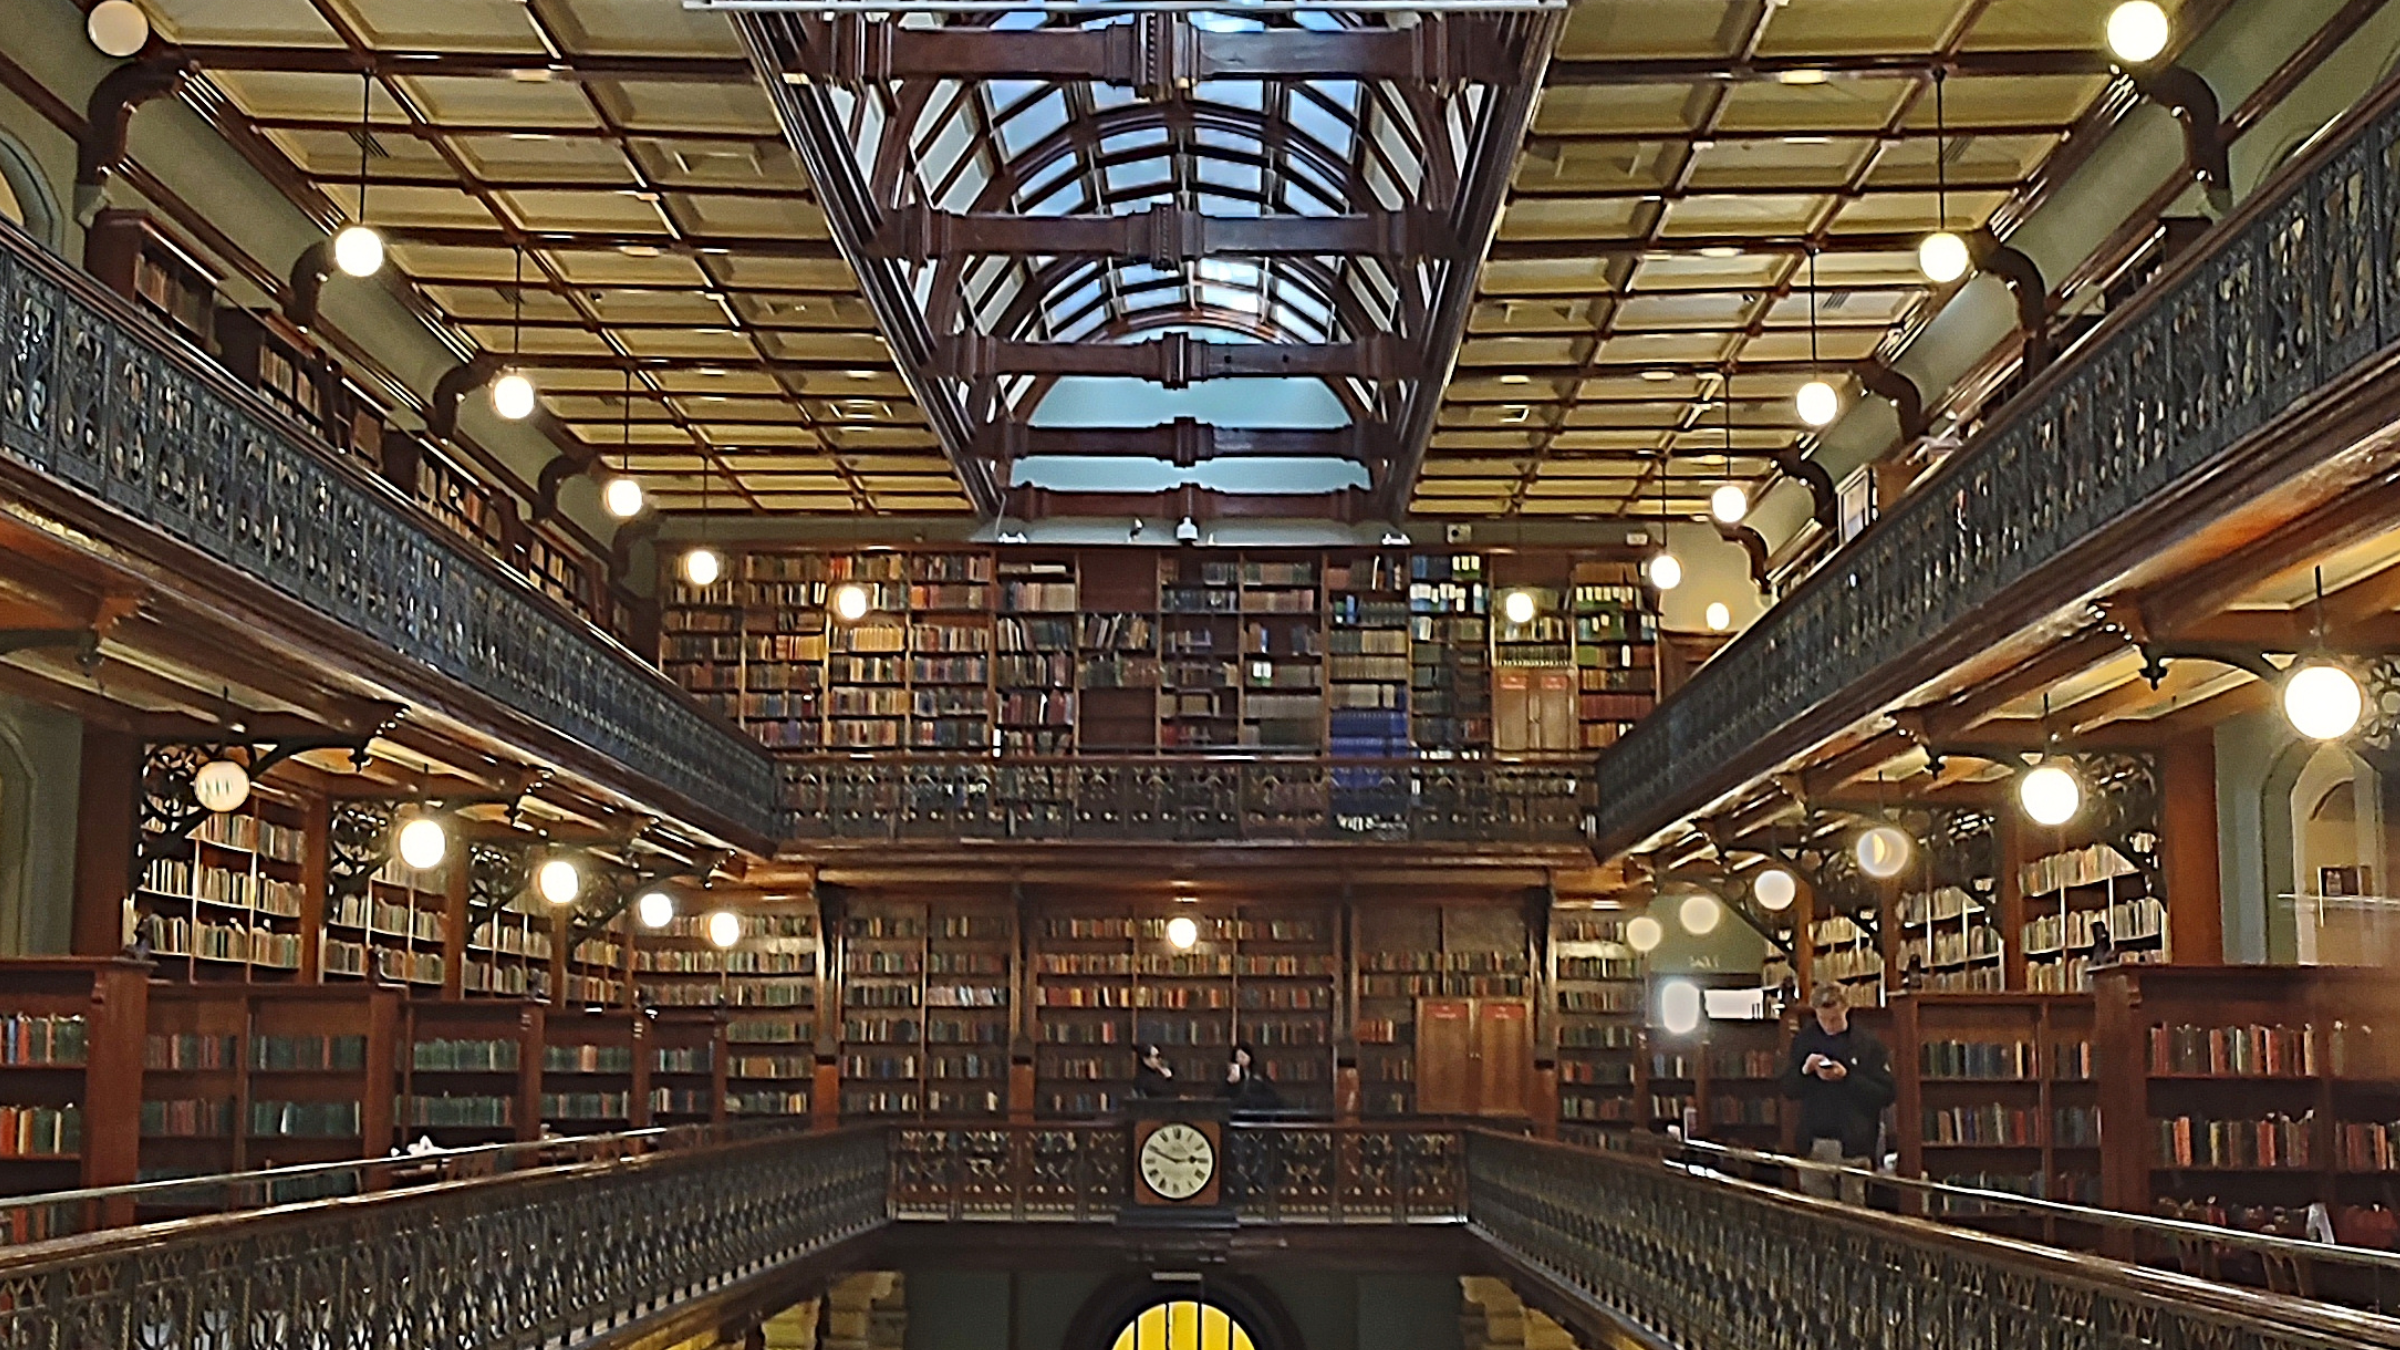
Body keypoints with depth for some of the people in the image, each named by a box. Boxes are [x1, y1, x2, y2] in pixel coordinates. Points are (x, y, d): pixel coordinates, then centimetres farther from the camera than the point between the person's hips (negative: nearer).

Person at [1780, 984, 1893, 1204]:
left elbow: (1886, 1094, -6)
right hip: (1814, 1144, 3)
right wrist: (1805, 1070, -9)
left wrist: (1847, 1077, -17)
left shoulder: (1868, 1044, -2)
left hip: (1853, 1145, -3)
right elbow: (1788, 1090, 11)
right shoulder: (1804, 1041, 9)